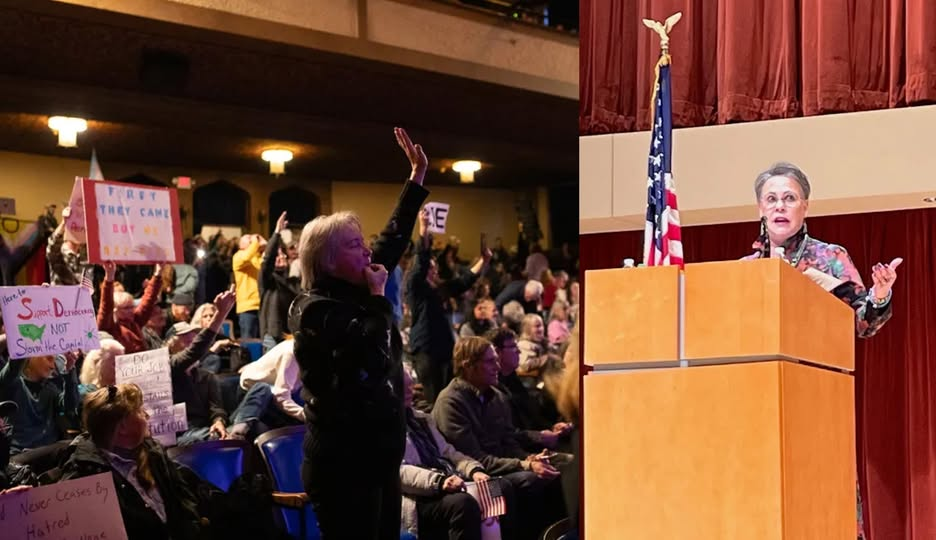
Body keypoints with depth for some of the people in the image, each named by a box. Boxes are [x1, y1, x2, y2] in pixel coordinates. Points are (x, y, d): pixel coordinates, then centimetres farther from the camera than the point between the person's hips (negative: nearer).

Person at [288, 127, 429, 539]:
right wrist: (378, 297, -12)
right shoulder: (317, 309, -14)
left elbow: (394, 238, 19)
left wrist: (418, 176, 21)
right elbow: (372, 356, -26)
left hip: (379, 453, 9)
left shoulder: (355, 292, 11)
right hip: (344, 461, -9)